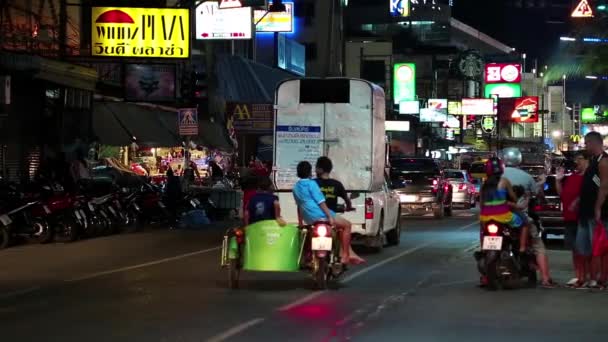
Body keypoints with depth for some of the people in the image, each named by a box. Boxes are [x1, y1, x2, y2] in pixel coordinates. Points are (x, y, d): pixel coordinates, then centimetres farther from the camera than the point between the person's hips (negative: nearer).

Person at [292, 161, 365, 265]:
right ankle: (345, 256, -2)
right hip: (319, 216, -9)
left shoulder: (296, 187, 15)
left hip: (308, 219, 9)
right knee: (347, 225, 2)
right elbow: (320, 201, -15)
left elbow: (299, 206, 22)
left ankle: (351, 253, 15)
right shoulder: (311, 183, -8)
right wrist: (330, 217, -17)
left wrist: (300, 223, 27)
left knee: (341, 227, 22)